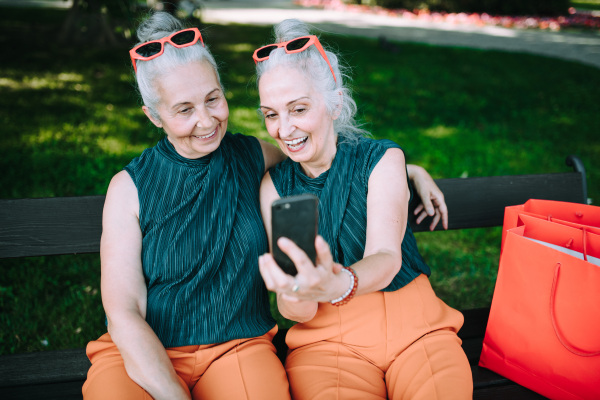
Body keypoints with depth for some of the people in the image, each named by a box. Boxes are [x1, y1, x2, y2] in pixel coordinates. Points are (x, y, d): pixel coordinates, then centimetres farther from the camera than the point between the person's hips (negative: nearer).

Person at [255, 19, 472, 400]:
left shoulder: (382, 158, -2)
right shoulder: (274, 185, 1)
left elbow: (387, 256, -20)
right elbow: (301, 312, -5)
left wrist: (340, 285, -43)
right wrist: (294, 297, -31)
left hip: (413, 325, 0)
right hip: (328, 337, 0)